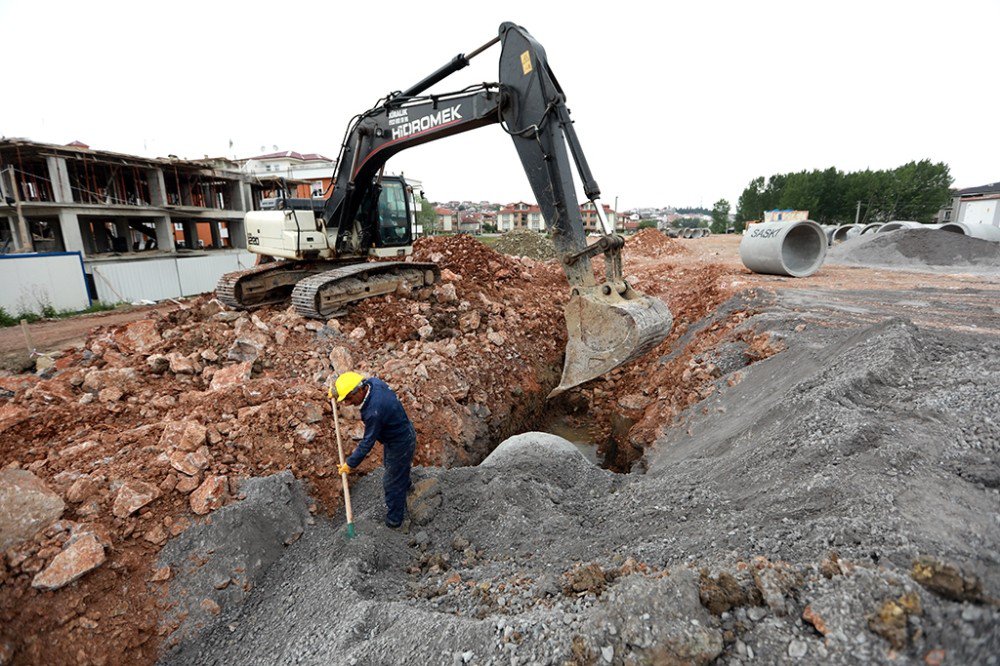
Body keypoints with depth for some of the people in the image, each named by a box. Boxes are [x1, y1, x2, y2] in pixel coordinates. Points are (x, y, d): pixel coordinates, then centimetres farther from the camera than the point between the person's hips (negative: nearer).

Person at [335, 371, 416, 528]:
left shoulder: (374, 411, -40)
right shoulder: (373, 382, -16)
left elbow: (368, 442, -28)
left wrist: (351, 464, -15)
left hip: (400, 444, -9)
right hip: (402, 432, 10)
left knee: (393, 483, 12)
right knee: (389, 464, 37)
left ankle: (394, 520, 35)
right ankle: (405, 486, 66)